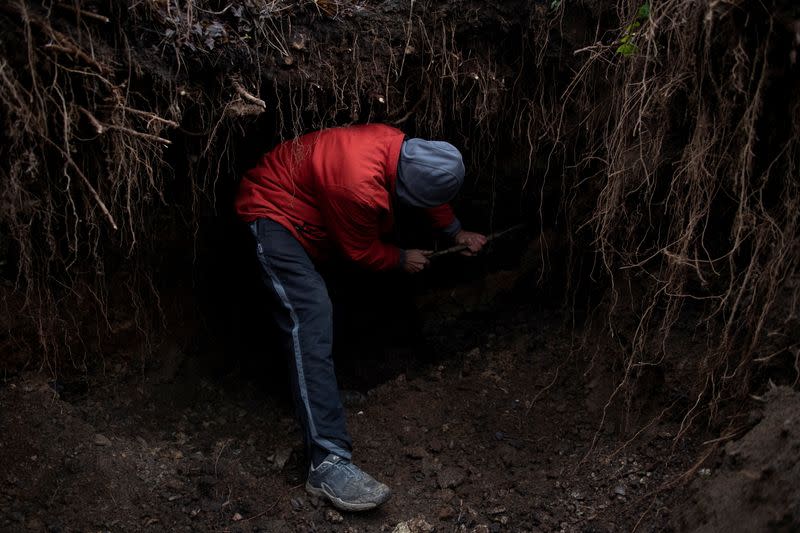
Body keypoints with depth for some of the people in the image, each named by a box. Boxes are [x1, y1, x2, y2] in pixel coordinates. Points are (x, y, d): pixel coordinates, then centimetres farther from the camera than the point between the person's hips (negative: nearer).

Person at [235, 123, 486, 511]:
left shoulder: (398, 145, -9)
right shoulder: (360, 187, -35)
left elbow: (431, 196, 14)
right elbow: (362, 252, -15)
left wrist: (457, 232, 25)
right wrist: (403, 260, 3)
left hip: (298, 202, 11)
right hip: (272, 214, -10)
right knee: (311, 319, -23)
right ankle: (328, 463, -28)